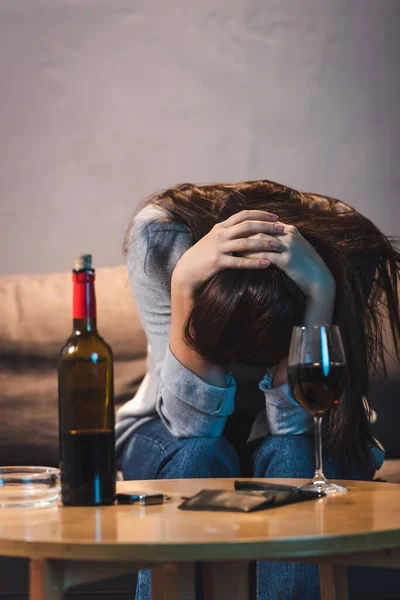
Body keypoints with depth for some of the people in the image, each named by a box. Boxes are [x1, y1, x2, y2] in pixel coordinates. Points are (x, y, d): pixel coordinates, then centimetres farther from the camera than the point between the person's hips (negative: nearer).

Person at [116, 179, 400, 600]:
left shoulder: (338, 256, -27)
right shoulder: (158, 236, -28)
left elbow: (292, 423, -29)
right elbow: (191, 423, -30)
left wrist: (320, 289, -40)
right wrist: (185, 279, -42)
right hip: (173, 440, 0)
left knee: (289, 454, -33)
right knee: (201, 456, -33)